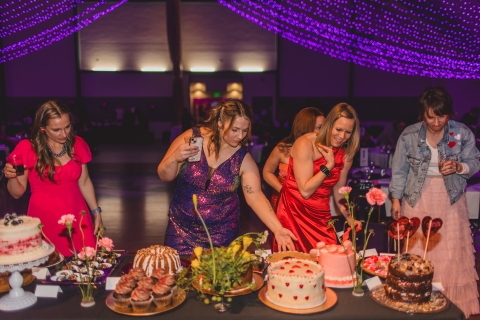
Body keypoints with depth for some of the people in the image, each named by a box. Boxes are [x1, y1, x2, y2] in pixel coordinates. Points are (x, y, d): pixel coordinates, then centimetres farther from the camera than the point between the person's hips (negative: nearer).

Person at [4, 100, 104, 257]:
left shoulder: (77, 144, 1)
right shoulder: (27, 148, -8)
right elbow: (17, 193, -2)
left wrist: (96, 211, 9)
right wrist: (12, 177, -22)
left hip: (77, 217, 3)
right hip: (44, 221, -2)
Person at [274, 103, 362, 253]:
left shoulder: (345, 155, 4)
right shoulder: (305, 144, -13)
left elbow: (338, 191, 14)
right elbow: (305, 191, -17)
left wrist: (349, 217, 3)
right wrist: (329, 165, -16)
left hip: (321, 217, 5)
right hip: (295, 214, -5)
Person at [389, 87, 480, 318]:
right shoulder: (409, 135, -6)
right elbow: (399, 170, 1)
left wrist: (458, 166, -19)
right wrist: (396, 200, 0)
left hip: (450, 199, 1)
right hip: (417, 199, 0)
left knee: (451, 253, 3)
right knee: (416, 252, 3)